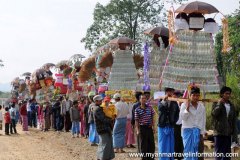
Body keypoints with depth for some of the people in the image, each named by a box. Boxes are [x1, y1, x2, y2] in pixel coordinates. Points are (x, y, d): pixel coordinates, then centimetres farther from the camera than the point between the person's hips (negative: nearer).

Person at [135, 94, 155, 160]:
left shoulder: (150, 108, 5)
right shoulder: (137, 110, -4)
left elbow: (152, 118, 10)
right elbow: (136, 120, -4)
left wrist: (153, 127, 6)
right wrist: (137, 130, -9)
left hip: (149, 127, 3)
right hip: (142, 128, -3)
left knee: (151, 143, 7)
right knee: (143, 144, 3)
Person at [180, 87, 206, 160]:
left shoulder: (201, 106, 6)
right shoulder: (184, 105, -2)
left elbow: (203, 120, 10)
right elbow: (182, 117, -9)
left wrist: (202, 132, 6)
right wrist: (187, 108, -17)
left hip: (197, 131, 2)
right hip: (187, 130, -2)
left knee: (195, 150, -1)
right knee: (188, 150, -3)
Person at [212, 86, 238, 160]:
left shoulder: (232, 106, 12)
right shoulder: (216, 104, 1)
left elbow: (234, 122, 12)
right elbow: (214, 113, -20)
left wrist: (235, 136, 6)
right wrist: (220, 104, -15)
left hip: (228, 134, 4)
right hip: (219, 133, -4)